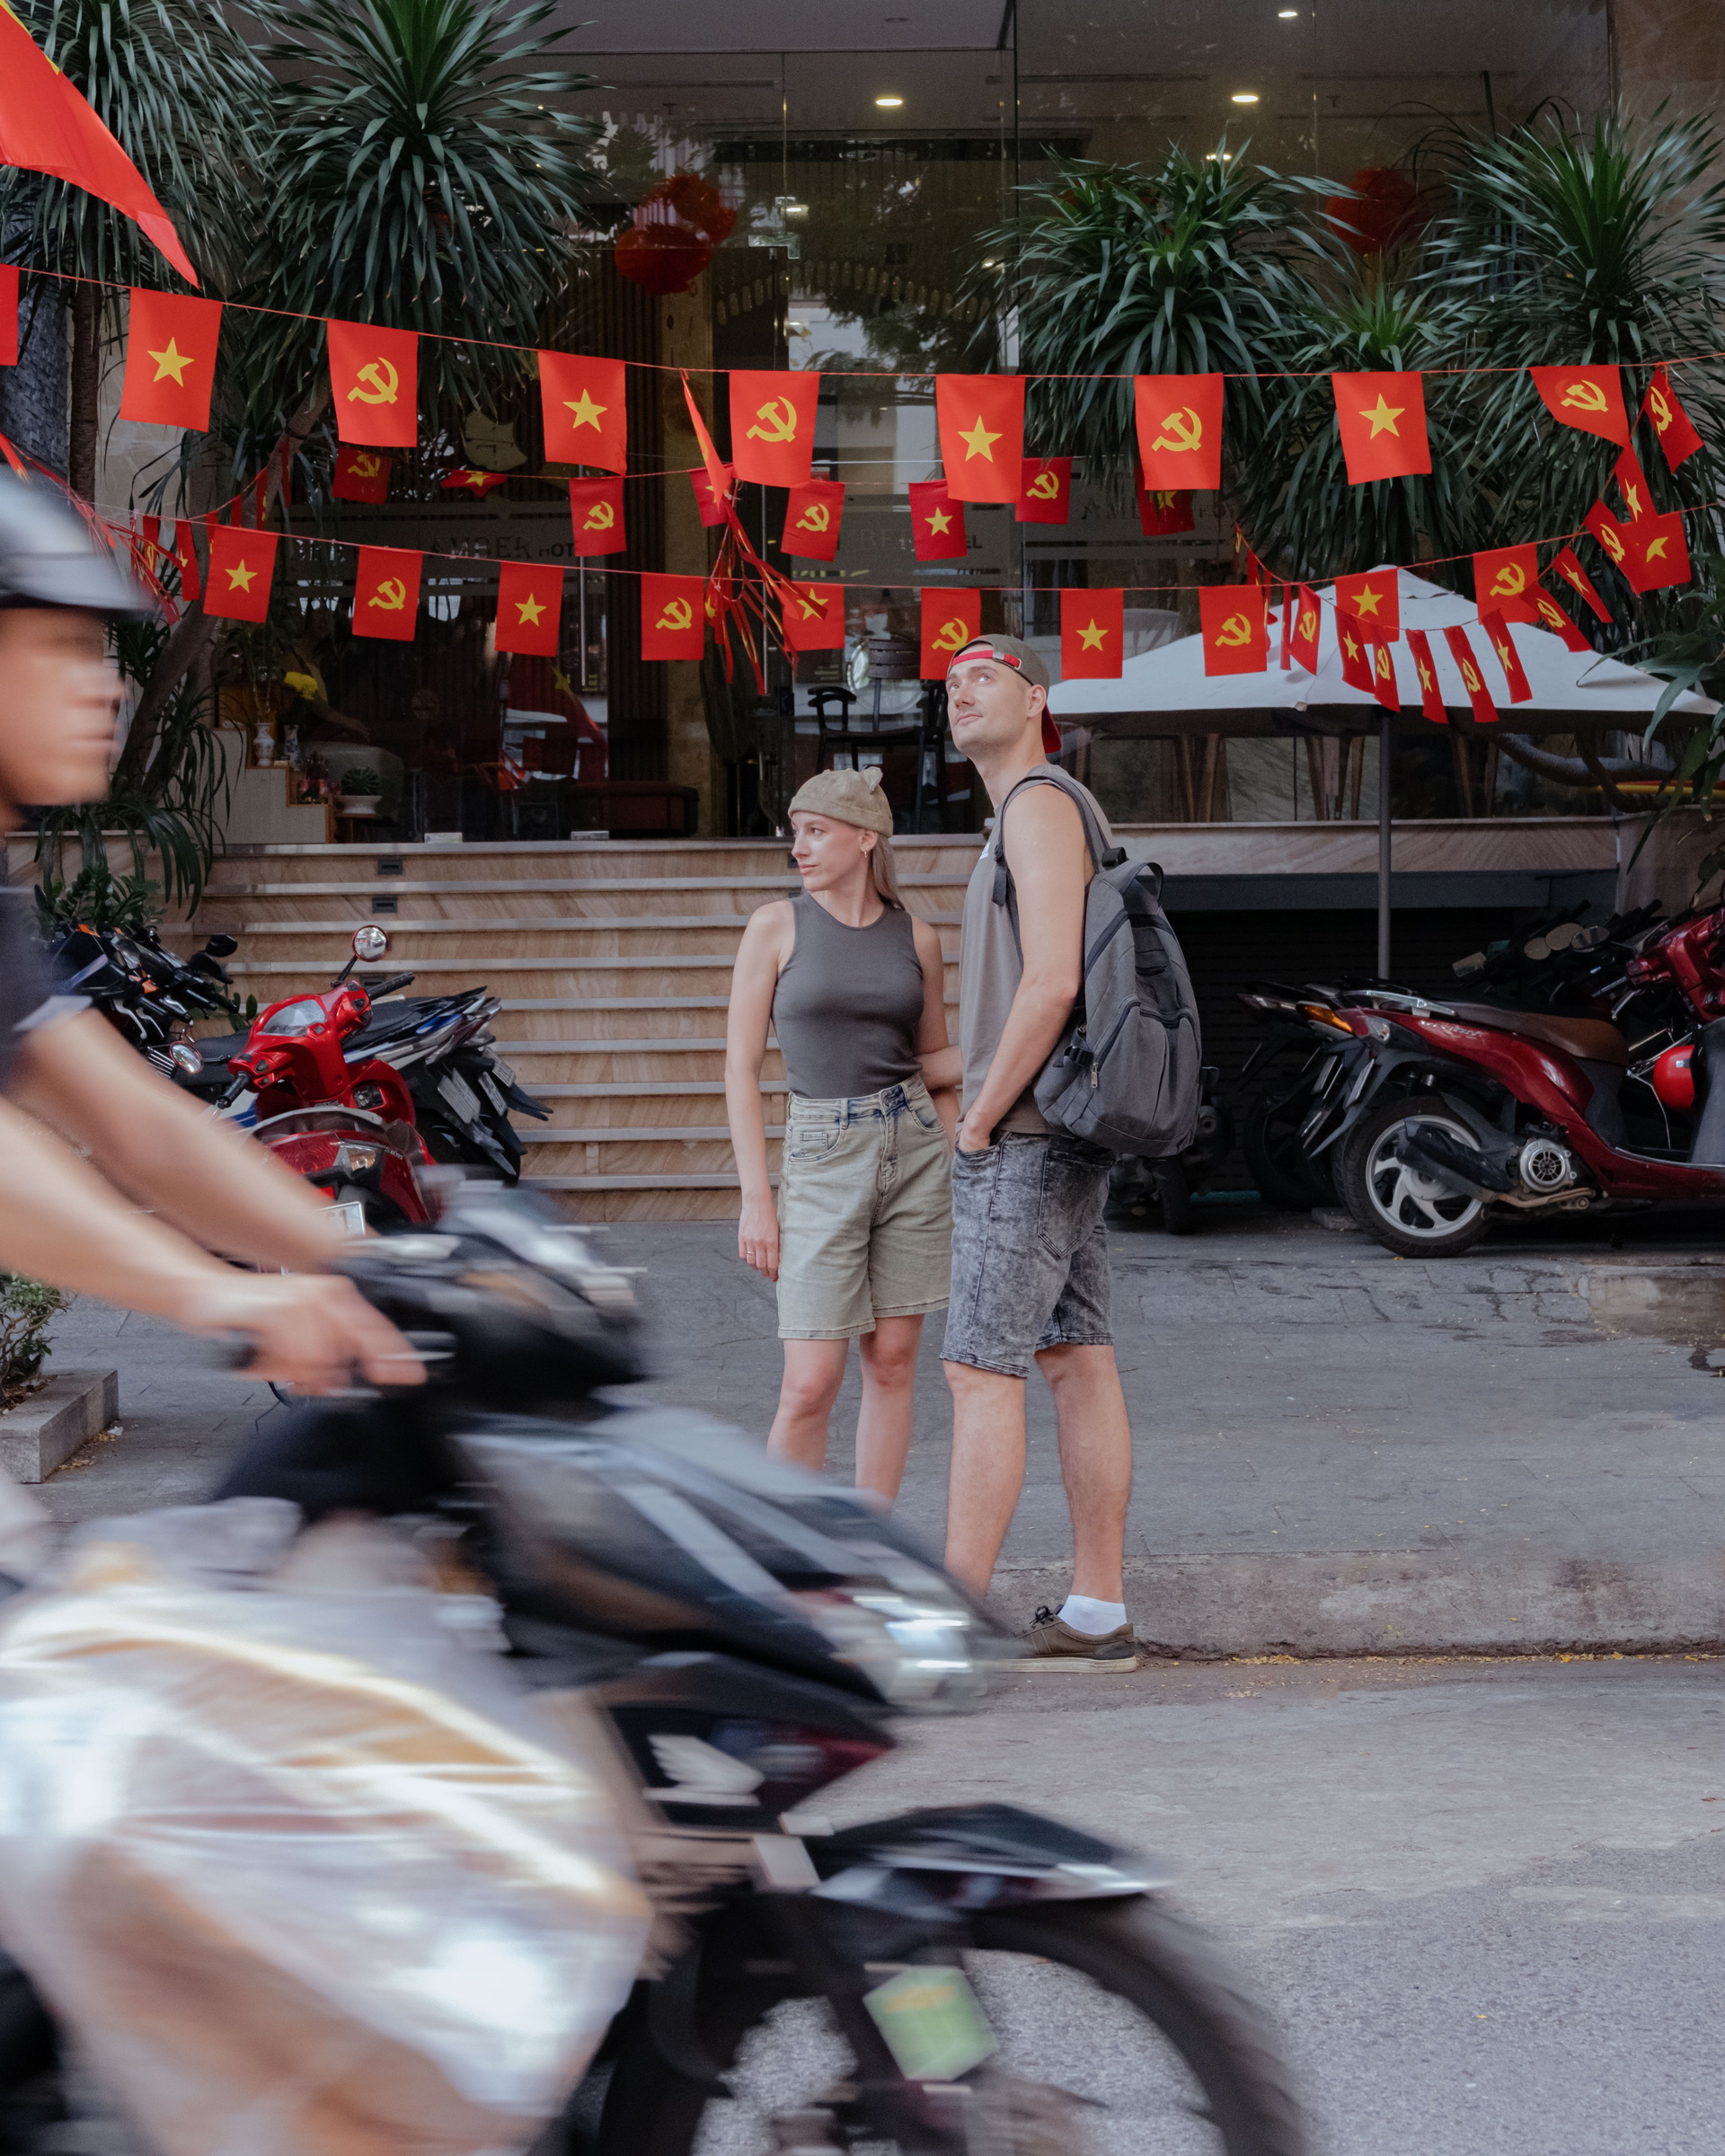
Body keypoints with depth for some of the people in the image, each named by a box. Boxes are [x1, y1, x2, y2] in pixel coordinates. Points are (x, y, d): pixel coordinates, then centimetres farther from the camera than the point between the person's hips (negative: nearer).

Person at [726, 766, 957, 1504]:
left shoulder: (916, 938, 6)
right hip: (822, 1159, -3)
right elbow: (741, 1067, -2)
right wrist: (756, 1196, -8)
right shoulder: (776, 926, -1)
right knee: (810, 1385, -7)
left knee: (892, 1364, 5)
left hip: (914, 1148, 3)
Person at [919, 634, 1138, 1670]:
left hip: (1028, 1141, -10)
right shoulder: (1048, 816, 20)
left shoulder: (1041, 803, -12)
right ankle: (1097, 1615, 11)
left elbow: (1053, 984, -23)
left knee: (981, 1373, -10)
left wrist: (981, 1117, -15)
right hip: (1063, 1137, 10)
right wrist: (930, 1070, 26)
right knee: (1078, 1365, 8)